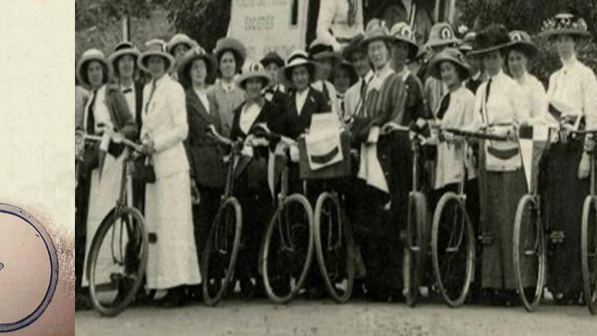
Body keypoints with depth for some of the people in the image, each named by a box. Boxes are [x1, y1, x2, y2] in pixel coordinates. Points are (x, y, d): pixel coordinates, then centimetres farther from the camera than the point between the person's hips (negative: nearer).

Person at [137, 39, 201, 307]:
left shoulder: (174, 88, -5)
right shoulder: (147, 90, 17)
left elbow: (182, 129, -10)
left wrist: (156, 144, -14)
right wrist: (143, 143, 2)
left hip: (171, 162, -7)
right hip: (154, 164, 8)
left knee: (173, 223, -9)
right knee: (154, 225, 4)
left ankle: (179, 286, -8)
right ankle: (165, 284, 6)